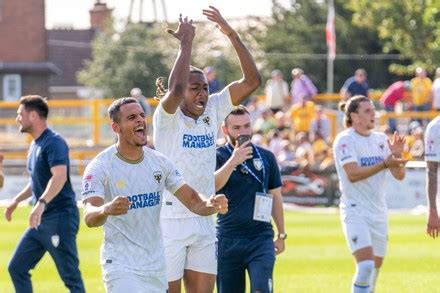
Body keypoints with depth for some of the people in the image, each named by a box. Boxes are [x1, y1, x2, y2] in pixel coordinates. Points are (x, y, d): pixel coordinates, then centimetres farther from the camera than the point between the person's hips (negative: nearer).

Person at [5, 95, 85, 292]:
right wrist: (17, 200, 30)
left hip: (60, 217, -10)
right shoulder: (35, 144, 15)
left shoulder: (53, 143, -15)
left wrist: (41, 203, -43)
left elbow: (60, 176, -31)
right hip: (41, 220, 10)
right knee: (16, 268, 10)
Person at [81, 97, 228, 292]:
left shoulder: (159, 162, 4)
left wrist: (212, 205, -21)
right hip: (121, 267, -6)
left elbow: (192, 200, 3)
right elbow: (89, 217, -26)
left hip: (156, 267, 6)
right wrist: (107, 210, -50)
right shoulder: (99, 167, -13)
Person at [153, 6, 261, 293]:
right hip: (170, 220, -6)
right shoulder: (168, 116, -8)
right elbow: (175, 89, -31)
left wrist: (232, 35, -7)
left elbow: (252, 81, 1)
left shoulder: (213, 110, 7)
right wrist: (186, 44, -21)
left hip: (204, 221, 6)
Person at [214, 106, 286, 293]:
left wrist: (281, 235, 16)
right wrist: (232, 162, -31)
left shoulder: (266, 157, 7)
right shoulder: (218, 156, -1)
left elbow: (275, 197, 15)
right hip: (228, 240, -1)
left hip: (261, 238, 1)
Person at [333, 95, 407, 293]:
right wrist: (385, 163, -29)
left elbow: (399, 175, 6)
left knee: (375, 269, 9)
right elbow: (353, 174, -22)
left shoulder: (381, 139, 9)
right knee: (366, 265, -20)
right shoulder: (345, 140, -9)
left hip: (378, 211, 7)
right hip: (355, 211, -7)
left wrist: (397, 156, -14)